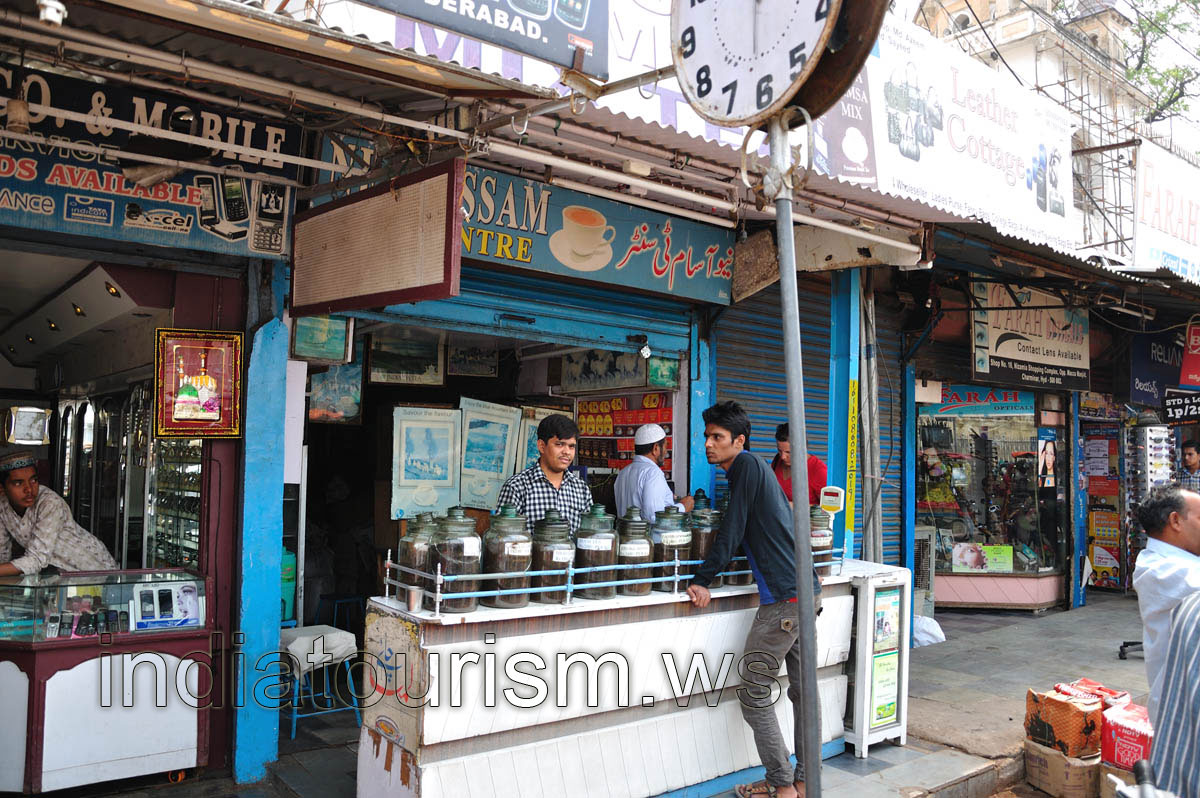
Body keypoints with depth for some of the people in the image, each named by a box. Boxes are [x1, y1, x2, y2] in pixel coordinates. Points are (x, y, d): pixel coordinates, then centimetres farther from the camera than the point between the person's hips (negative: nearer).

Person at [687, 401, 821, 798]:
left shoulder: (747, 465, -10)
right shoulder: (759, 468, 18)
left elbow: (732, 529, -14)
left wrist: (702, 580, -11)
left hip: (783, 596, -10)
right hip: (807, 591, 10)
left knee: (753, 691, -2)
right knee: (802, 687, 14)